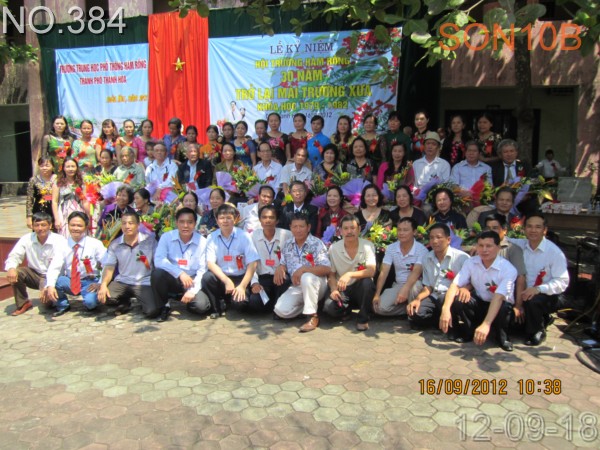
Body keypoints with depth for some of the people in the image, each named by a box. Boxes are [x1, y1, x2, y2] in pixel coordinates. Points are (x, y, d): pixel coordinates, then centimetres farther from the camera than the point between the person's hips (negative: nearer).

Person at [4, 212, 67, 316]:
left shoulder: (59, 240, -19)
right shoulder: (27, 239, -6)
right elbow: (14, 256, -8)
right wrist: (11, 268, -33)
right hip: (34, 275, 4)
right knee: (16, 272, -22)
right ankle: (23, 304, -1)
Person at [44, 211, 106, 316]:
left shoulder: (95, 244, -8)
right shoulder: (64, 246, -3)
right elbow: (54, 267, -13)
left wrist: (101, 283, -19)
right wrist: (50, 286, -29)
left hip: (90, 282, -3)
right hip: (70, 282, 3)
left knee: (90, 302, -32)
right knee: (50, 281, -23)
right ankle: (63, 306, 5)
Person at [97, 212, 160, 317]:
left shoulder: (150, 241, -5)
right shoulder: (115, 244, 3)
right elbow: (109, 268, 1)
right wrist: (103, 285, -19)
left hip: (144, 283, -3)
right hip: (122, 282, 3)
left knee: (152, 312, -24)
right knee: (101, 295, -23)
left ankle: (144, 302, 15)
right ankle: (124, 302, 11)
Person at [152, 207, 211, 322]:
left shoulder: (202, 242, -8)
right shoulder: (167, 237, -8)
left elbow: (202, 270, -9)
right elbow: (158, 260, -20)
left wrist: (192, 290, -21)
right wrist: (180, 273, -29)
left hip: (192, 281, -1)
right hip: (172, 279, 1)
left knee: (201, 305, -28)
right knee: (157, 273, -31)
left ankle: (189, 296, 10)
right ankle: (164, 306, -5)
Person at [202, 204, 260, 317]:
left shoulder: (244, 236, -8)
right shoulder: (212, 238, -3)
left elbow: (253, 263, -11)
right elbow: (210, 263, -10)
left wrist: (242, 286, -19)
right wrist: (227, 281, -23)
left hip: (240, 277, -2)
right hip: (221, 277, 2)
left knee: (239, 301, -29)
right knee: (207, 277, -29)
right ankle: (216, 308, -2)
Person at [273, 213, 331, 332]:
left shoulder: (317, 244, -10)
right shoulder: (288, 245, 7)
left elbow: (326, 269, -19)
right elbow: (283, 264, 16)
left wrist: (304, 269, -29)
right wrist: (279, 268, -9)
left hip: (316, 285, -5)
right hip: (296, 287, 5)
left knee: (306, 277, -40)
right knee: (280, 310, -19)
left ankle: (313, 316, -24)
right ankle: (306, 305, 10)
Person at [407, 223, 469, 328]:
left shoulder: (462, 257, -5)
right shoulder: (426, 258, 12)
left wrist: (465, 288, -29)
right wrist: (418, 298, -6)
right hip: (434, 298, 4)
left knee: (444, 300, -38)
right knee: (414, 313, -24)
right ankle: (441, 320, 3)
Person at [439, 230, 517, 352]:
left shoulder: (508, 269, -22)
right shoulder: (470, 262, -10)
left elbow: (498, 298, -34)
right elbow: (455, 285, -19)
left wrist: (486, 324, -47)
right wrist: (446, 309, -37)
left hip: (500, 306, -3)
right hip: (479, 304, 3)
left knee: (503, 308, -38)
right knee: (457, 299, -27)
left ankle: (502, 337, -4)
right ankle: (469, 333, 0)